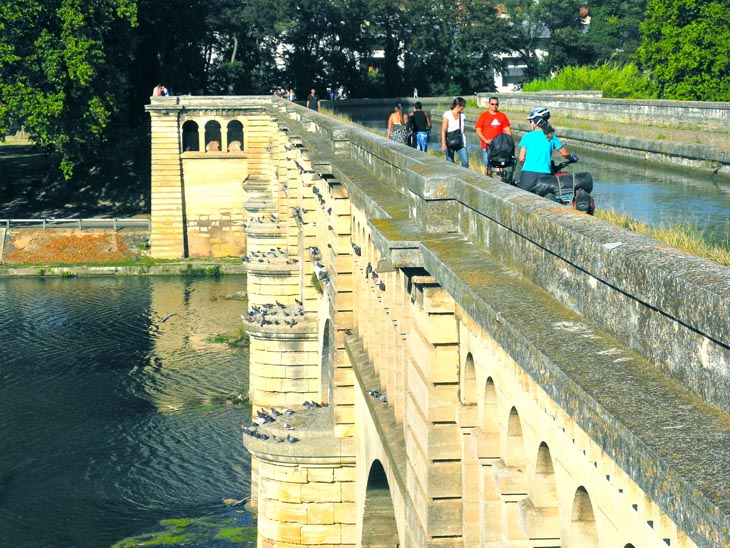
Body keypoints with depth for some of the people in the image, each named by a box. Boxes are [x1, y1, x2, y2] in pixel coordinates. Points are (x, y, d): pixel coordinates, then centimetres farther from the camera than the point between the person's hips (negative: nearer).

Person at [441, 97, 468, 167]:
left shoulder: (462, 115, 10)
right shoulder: (447, 115, -3)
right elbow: (443, 130, -9)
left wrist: (465, 142, 13)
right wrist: (443, 143, -19)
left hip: (461, 143, 3)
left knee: (465, 162, -10)